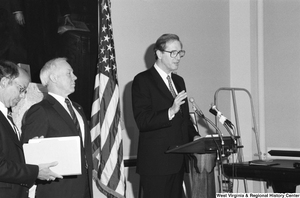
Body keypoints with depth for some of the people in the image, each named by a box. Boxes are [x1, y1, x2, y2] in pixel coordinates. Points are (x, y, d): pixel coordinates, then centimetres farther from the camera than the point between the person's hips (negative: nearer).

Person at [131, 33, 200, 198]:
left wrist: (194, 136, 4)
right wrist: (170, 112, -29)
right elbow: (142, 121, -16)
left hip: (178, 161, 7)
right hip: (156, 162, -7)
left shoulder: (179, 81, 18)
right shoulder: (142, 81, -6)